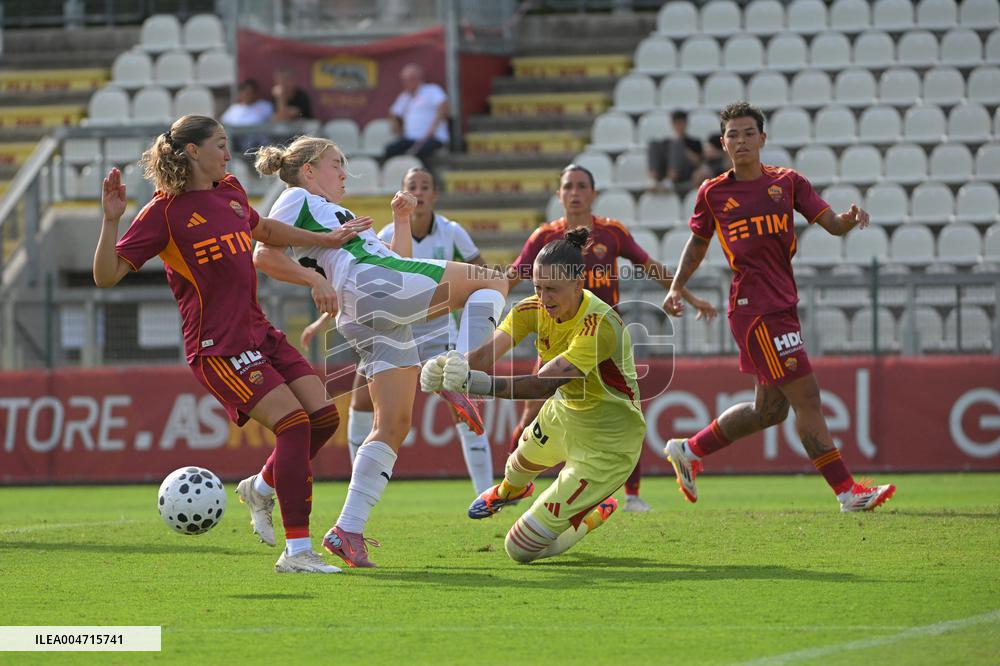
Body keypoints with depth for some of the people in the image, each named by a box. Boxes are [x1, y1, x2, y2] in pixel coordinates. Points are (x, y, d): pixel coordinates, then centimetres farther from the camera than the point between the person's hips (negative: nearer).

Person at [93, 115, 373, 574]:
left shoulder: (230, 192, 13)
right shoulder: (164, 212, -9)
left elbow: (261, 229, 35)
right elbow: (107, 276, -13)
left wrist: (327, 240, 37)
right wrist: (111, 221, -27)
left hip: (259, 332, 8)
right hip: (218, 347, -8)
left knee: (323, 416, -1)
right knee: (293, 423, -19)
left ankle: (262, 488, 25)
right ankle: (296, 551, -15)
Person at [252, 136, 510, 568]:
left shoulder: (336, 215, 38)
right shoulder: (297, 199, 12)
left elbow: (400, 261, 35)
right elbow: (263, 255, -5)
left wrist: (401, 220, 24)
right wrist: (314, 279, -10)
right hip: (368, 285, -9)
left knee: (394, 423, 1)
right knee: (494, 281, -7)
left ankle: (348, 531, -6)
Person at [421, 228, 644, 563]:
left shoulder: (600, 324, -35)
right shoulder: (536, 308, -14)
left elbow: (544, 383, -44)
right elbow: (487, 352, -27)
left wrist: (484, 384, -60)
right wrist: (452, 367, -50)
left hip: (606, 444, -7)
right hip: (563, 414, 7)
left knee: (522, 549, -7)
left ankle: (595, 514, 21)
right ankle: (509, 490, 77)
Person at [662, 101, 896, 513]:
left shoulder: (788, 182, 8)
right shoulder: (713, 193, 3)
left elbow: (831, 223, 2)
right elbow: (697, 243, 16)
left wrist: (848, 220, -20)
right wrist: (677, 286, 4)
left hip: (783, 306, 6)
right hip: (754, 306, -5)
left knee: (769, 409, 12)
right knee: (806, 398, -10)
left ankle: (689, 451, 29)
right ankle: (847, 491, -8)